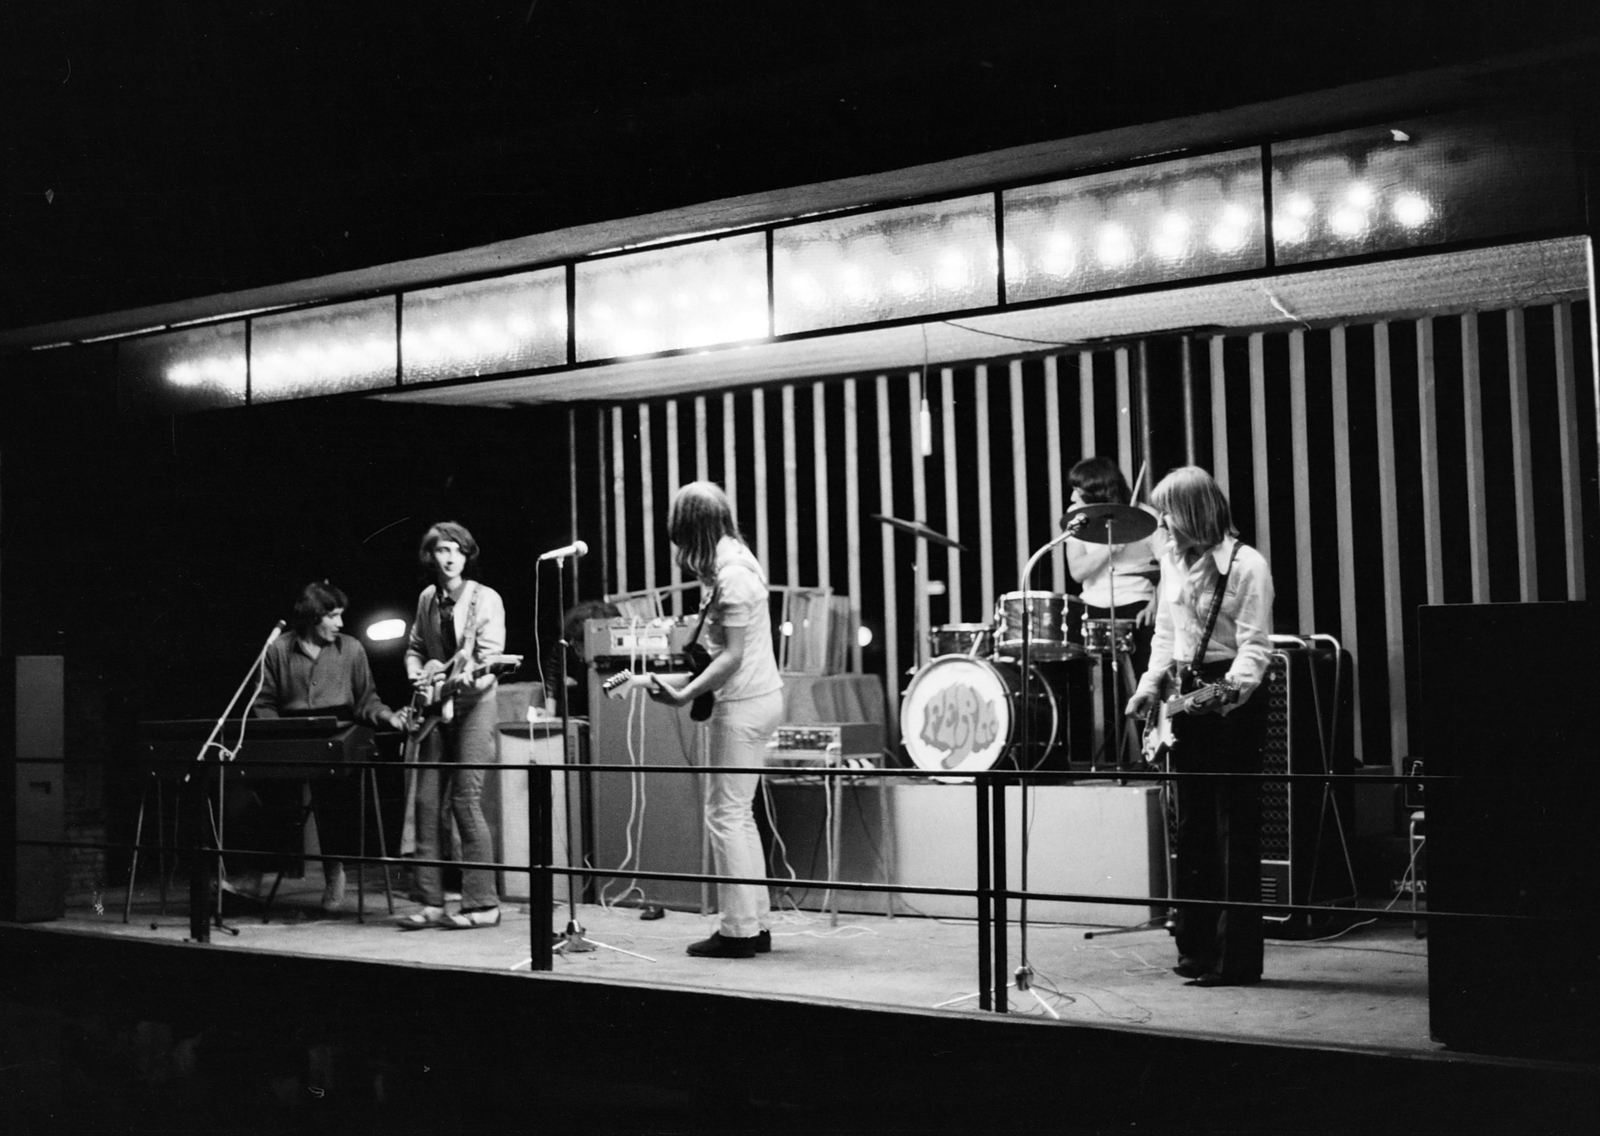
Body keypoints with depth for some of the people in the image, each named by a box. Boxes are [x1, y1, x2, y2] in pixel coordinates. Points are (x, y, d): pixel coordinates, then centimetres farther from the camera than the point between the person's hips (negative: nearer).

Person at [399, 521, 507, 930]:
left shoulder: (485, 599, -5)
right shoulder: (427, 599, 12)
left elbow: (489, 658, -13)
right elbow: (414, 647, 23)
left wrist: (456, 678, -28)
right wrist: (418, 676, 4)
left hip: (474, 702, -6)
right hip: (437, 707, 6)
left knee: (465, 800, -12)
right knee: (428, 801, 1)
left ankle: (482, 904, -6)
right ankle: (432, 902, 6)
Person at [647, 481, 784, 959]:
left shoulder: (729, 575, -19)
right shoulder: (735, 555, 11)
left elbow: (733, 656, -20)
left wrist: (684, 695, -20)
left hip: (742, 705, -10)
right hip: (759, 698, 10)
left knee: (726, 814, -4)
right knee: (739, 813, 14)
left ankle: (739, 930, 0)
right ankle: (757, 923, 18)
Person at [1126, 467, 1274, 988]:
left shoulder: (1246, 565, -11)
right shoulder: (1173, 561, 11)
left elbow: (1255, 644, -15)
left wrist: (1237, 684, -32)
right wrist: (1151, 683, 5)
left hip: (1232, 702, -8)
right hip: (1185, 697, 8)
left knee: (1235, 832, -4)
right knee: (1192, 828, 13)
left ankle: (1236, 958, 1)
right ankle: (1196, 946, 22)